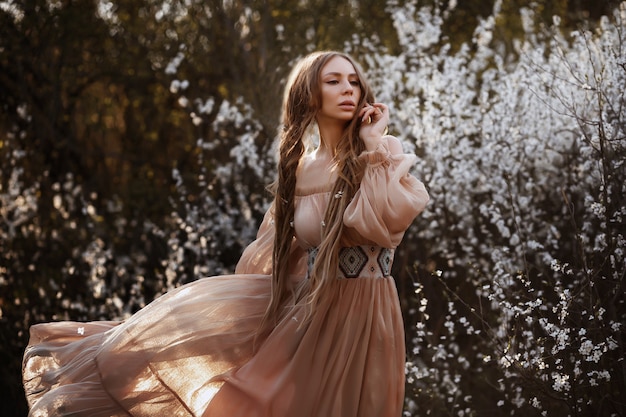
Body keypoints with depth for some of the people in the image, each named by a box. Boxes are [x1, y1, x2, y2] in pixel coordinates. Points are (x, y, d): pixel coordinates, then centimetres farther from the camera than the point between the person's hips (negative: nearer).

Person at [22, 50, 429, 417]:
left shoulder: (383, 153, -5)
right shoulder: (299, 168, 7)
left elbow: (389, 220, -24)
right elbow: (273, 254, 14)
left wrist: (373, 149, -19)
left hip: (361, 313, -4)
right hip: (309, 309, 4)